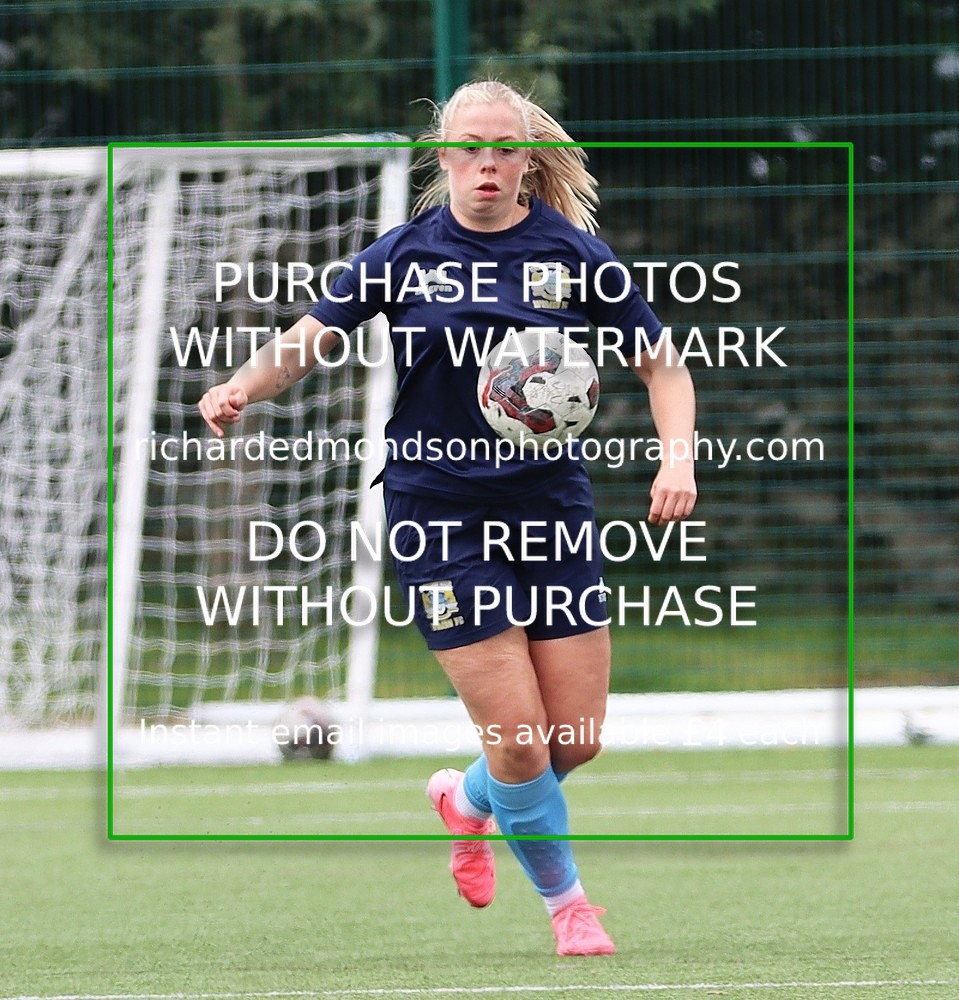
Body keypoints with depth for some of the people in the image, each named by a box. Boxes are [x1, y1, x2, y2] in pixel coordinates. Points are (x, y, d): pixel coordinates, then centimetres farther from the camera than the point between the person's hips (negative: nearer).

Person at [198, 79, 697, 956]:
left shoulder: (574, 252, -1)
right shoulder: (404, 255, -3)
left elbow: (663, 365, 5)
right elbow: (306, 343, -3)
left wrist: (678, 458, -12)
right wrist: (243, 389, -23)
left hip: (552, 501, 2)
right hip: (441, 512, -2)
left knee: (578, 736, 2)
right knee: (518, 735, -9)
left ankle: (467, 801, 35)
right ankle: (566, 900, 15)